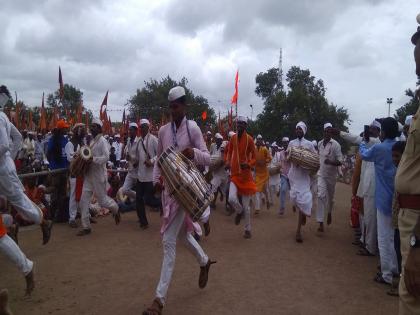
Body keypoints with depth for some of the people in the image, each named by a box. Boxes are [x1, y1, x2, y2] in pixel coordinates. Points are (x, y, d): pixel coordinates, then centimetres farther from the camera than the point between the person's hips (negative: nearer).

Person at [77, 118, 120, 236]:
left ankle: (115, 209, 36)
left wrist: (92, 159, -28)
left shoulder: (102, 141, -11)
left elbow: (106, 157, -21)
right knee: (84, 201, 2)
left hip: (99, 175, -7)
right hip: (89, 175, 8)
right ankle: (86, 227, 10)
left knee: (102, 200, 5)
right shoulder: (91, 141, 13)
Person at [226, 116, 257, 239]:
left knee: (246, 205, 5)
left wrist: (248, 164, -24)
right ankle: (239, 211, 17)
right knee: (232, 199, -19)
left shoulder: (249, 139, -8)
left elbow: (254, 157, -5)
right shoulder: (233, 138, 3)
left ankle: (248, 229, 23)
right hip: (235, 174, 3)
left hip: (246, 175, -3)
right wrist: (228, 162, -3)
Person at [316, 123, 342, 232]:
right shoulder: (319, 143, 2)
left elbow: (340, 162, -16)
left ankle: (329, 213, 45)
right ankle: (321, 222, -13)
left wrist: (330, 162, -33)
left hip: (331, 175, -2)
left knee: (330, 197, 15)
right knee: (321, 196, -13)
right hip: (321, 174, 2)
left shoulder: (336, 145, -13)